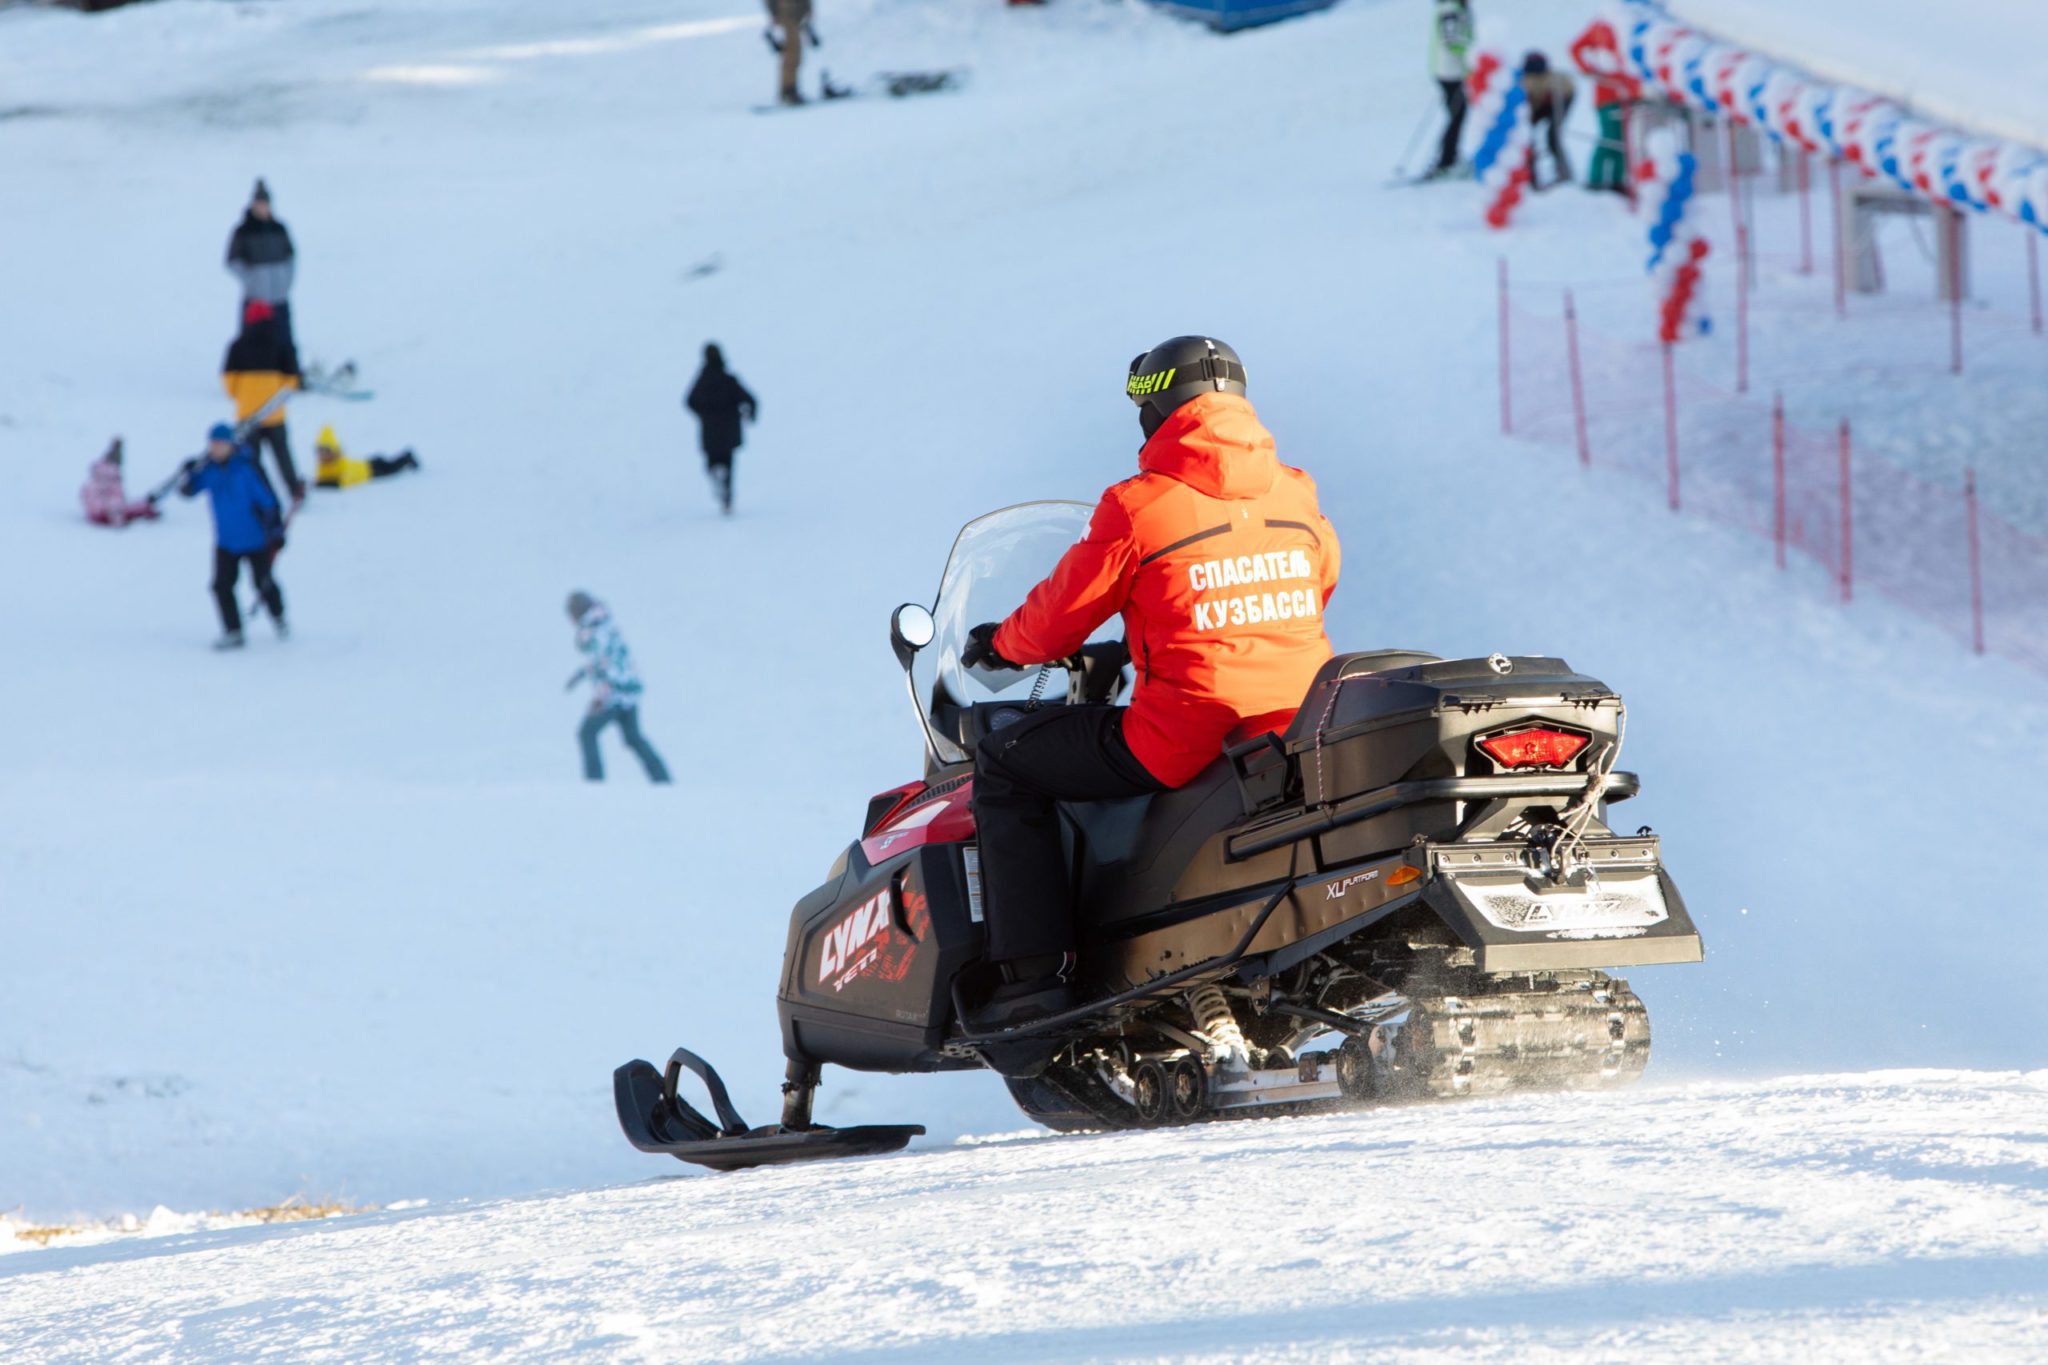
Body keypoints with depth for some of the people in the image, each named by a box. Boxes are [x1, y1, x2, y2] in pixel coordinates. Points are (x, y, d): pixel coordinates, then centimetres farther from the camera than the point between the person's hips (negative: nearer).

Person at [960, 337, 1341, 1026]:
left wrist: (1000, 645, 24)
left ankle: (1032, 973, -1)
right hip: (1301, 734, 7)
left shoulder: (1140, 505, -7)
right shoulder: (1298, 498, 10)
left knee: (1004, 764, 10)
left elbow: (1057, 619, 1)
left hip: (1181, 744, -7)